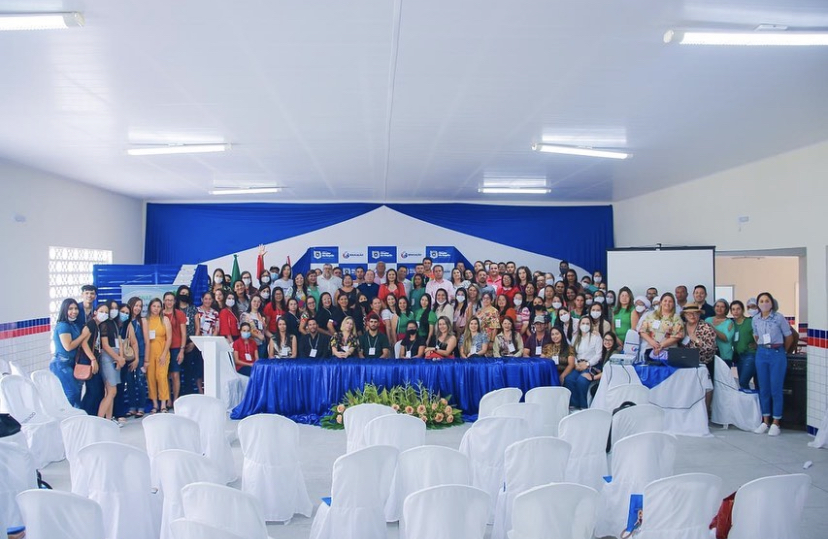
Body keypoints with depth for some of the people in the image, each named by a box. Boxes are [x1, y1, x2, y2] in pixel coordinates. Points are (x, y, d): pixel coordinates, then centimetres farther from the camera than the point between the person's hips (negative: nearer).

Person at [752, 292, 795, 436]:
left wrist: (781, 350, 11)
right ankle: (765, 421, 15)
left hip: (777, 354, -4)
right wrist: (763, 348, 13)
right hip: (761, 354, 4)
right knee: (763, 389, 6)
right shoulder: (755, 320, 5)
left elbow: (789, 336, 2)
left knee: (776, 389, -2)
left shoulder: (779, 317, -7)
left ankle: (776, 423, 5)